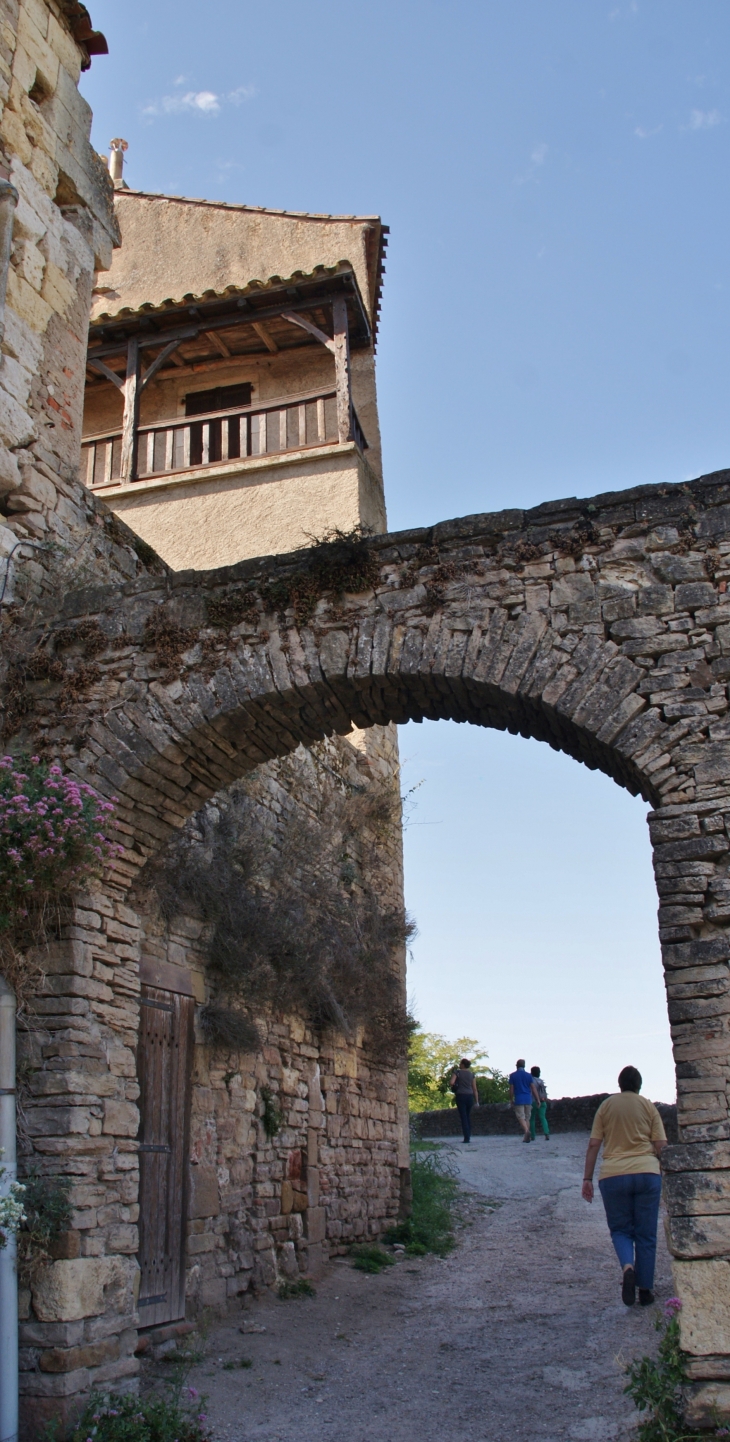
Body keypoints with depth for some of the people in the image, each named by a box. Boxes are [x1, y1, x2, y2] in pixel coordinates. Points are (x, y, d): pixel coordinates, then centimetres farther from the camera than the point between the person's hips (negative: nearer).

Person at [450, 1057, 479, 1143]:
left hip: (460, 1096, -3)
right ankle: (469, 1136, 15)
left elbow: (451, 1082, -16)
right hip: (470, 1096, 3)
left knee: (463, 1117, -1)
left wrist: (452, 1086, 7)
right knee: (468, 1116, 16)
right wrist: (477, 1101, 6)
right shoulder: (472, 1074, 8)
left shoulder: (457, 1072, -2)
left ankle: (466, 1138, -6)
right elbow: (475, 1089, 6)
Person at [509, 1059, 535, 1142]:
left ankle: (526, 1131, -32)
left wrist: (511, 1101, 6)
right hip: (528, 1099, 3)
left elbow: (511, 1089, -1)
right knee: (527, 1118, 11)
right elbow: (532, 1089, 5)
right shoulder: (528, 1075, 6)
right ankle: (526, 1137, 7)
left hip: (518, 1100, -3)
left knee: (521, 1117, -6)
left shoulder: (512, 1075, 0)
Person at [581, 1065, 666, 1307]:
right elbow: (660, 1146, 1)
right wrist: (663, 1171, 18)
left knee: (620, 1229, 13)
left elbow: (593, 1145, 4)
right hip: (647, 1172, 0)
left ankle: (628, 1266, -15)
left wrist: (587, 1178, 7)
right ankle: (645, 1291, 12)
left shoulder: (606, 1105, 8)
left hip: (613, 1175, 0)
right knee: (646, 1234, 11)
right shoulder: (648, 1106, 7)